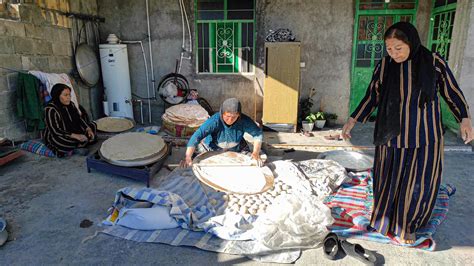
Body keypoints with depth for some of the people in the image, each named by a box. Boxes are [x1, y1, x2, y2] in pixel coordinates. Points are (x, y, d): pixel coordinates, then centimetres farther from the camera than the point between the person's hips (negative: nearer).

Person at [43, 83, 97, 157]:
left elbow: (79, 118, 3)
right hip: (55, 137, -8)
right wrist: (75, 136, -36)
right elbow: (55, 131, -29)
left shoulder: (71, 104, -2)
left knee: (92, 125, 5)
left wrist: (88, 129, -15)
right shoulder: (50, 109, -23)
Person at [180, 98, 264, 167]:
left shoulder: (244, 121, -28)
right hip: (211, 149, -2)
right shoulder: (214, 121, -36)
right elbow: (196, 136, -43)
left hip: (236, 149, 2)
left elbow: (258, 133, -14)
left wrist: (256, 152, -24)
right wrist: (188, 157, -53)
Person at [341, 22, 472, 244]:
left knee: (418, 183, 9)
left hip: (424, 136, 0)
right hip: (392, 134, 0)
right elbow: (372, 96, 2)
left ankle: (406, 224, 32)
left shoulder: (434, 62, -6)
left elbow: (452, 92, 3)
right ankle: (386, 220, 33)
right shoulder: (384, 66, -5)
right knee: (389, 181, 10)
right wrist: (352, 120, -3)